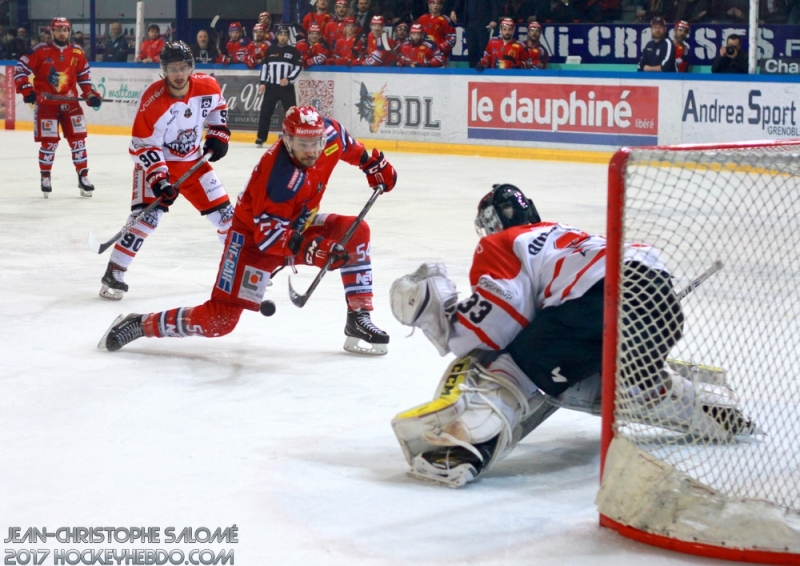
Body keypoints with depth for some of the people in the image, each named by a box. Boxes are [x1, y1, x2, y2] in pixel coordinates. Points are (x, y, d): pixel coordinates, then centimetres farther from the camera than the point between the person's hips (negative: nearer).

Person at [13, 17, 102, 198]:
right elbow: (21, 69, -6)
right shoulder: (41, 51, -8)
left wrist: (91, 95, 2)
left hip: (70, 103, 3)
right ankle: (45, 178, 13)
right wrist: (26, 90, -15)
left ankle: (83, 177, 9)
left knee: (78, 139, -1)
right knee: (49, 141, -3)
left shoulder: (77, 53, 3)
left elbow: (84, 76, 14)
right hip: (46, 103, -3)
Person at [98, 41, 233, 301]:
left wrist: (218, 135, 3)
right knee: (147, 215, -21)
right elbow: (143, 146, -23)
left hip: (193, 161, 5)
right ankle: (114, 274, -16)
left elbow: (218, 105, 13)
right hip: (155, 162, -5)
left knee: (223, 211, 5)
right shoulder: (152, 100, -27)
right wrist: (158, 179, -30)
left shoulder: (207, 86, -13)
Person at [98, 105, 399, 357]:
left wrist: (372, 162, 11)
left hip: (297, 226, 7)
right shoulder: (278, 176, -36)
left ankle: (359, 318, -5)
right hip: (254, 236, -7)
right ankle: (140, 324, 2)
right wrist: (311, 249, -44)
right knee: (220, 319, -13)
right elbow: (270, 235, -34)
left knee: (355, 232, -12)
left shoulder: (329, 134, -16)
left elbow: (347, 144, 12)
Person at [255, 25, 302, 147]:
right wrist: (262, 82, 3)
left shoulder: (293, 51, 1)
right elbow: (264, 66, 11)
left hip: (287, 87, -2)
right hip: (271, 86, 2)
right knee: (265, 112, 0)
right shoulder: (271, 49, 8)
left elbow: (298, 67, -3)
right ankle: (261, 138, 7)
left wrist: (289, 79, -16)